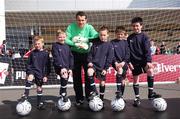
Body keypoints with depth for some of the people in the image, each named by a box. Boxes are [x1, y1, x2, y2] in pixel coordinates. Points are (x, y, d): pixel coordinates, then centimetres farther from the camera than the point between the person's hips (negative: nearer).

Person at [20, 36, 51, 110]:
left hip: (40, 73, 0)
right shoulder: (32, 53, 3)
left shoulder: (45, 54, -3)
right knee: (30, 78, -33)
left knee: (39, 88, 9)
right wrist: (28, 72, 1)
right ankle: (25, 95, -24)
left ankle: (40, 103, 22)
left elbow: (47, 65, -1)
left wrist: (46, 75, -4)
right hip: (32, 71, 0)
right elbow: (29, 63, 9)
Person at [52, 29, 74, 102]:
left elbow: (71, 57, 11)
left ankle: (61, 96, 30)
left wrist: (70, 68, 3)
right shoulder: (55, 46, -4)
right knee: (64, 77, -31)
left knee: (64, 82, 12)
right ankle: (64, 94, -17)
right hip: (59, 67, -6)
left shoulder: (67, 46, 12)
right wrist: (62, 67, -24)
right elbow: (56, 58, -14)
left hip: (67, 67, 6)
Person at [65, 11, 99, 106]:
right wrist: (75, 44, -27)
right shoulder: (71, 27, -9)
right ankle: (79, 98, 20)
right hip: (75, 54, 1)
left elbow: (97, 36, -22)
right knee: (76, 77, 8)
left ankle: (89, 97, 14)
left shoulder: (89, 27, -8)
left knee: (89, 75, 0)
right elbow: (65, 40, -16)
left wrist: (86, 39, -29)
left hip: (87, 54, 0)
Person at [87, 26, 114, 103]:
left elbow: (110, 58, -3)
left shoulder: (109, 45, -2)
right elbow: (90, 53, 10)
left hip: (102, 67, -1)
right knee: (89, 71, -30)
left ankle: (101, 99, 25)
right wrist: (89, 61, -5)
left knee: (102, 83, 5)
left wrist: (106, 68, -8)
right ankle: (94, 91, -18)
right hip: (94, 64, 1)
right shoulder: (95, 43, 5)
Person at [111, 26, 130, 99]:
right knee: (120, 70, -33)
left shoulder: (125, 42, 6)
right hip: (116, 62, -2)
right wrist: (115, 62, -15)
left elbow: (127, 53, 0)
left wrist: (123, 62, -14)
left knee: (123, 80, 5)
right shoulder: (113, 42, 3)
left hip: (124, 62, 2)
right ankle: (118, 92, -33)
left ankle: (121, 96, 19)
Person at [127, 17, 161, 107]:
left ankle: (150, 93, -18)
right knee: (135, 79, 6)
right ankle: (137, 98, 20)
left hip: (143, 59, -2)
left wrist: (149, 61, -20)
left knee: (150, 71, -29)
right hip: (134, 61, 2)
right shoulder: (130, 38, 4)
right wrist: (129, 62, -4)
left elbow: (147, 50, -9)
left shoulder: (144, 37, -3)